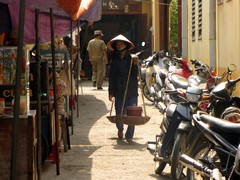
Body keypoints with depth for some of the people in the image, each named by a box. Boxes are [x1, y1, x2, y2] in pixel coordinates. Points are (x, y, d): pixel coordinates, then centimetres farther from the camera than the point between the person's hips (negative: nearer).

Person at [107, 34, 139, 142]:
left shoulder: (131, 59, 1)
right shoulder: (114, 60, 7)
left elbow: (136, 74, -5)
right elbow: (111, 76, 8)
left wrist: (135, 65, -22)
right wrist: (111, 92, 5)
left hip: (131, 92, -2)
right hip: (118, 92, 2)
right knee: (119, 114, 4)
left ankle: (129, 136, 8)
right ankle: (120, 129, 35)